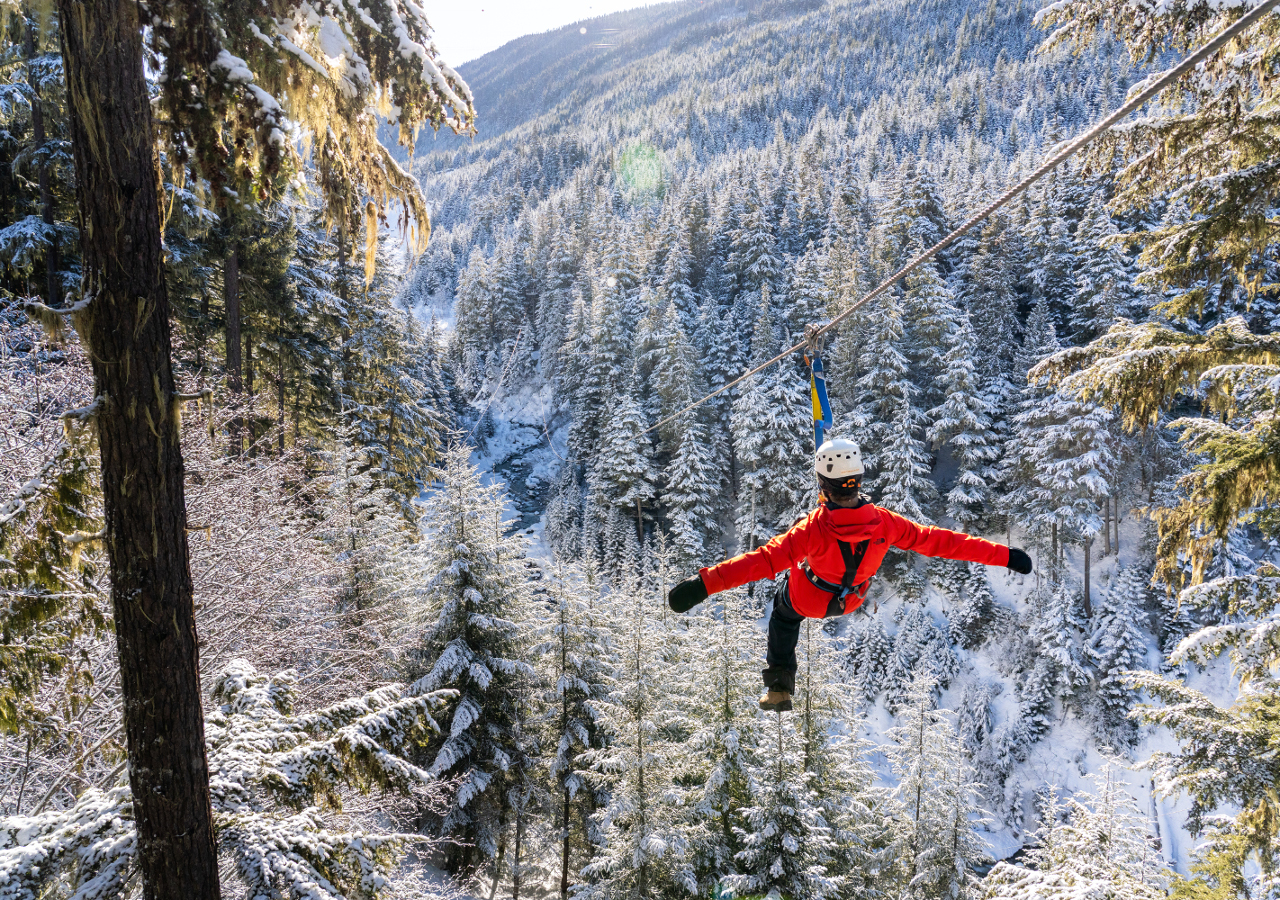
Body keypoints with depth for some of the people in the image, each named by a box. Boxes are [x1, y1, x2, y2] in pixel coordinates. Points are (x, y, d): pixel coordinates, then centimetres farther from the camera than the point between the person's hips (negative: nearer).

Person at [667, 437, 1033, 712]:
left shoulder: (815, 529, -41)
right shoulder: (882, 522, -32)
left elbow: (766, 559, -47)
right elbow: (937, 540, -26)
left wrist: (705, 583, -52)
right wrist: (1004, 555, -18)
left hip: (807, 599, -4)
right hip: (851, 600, 4)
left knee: (784, 617, 31)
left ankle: (779, 684, 32)